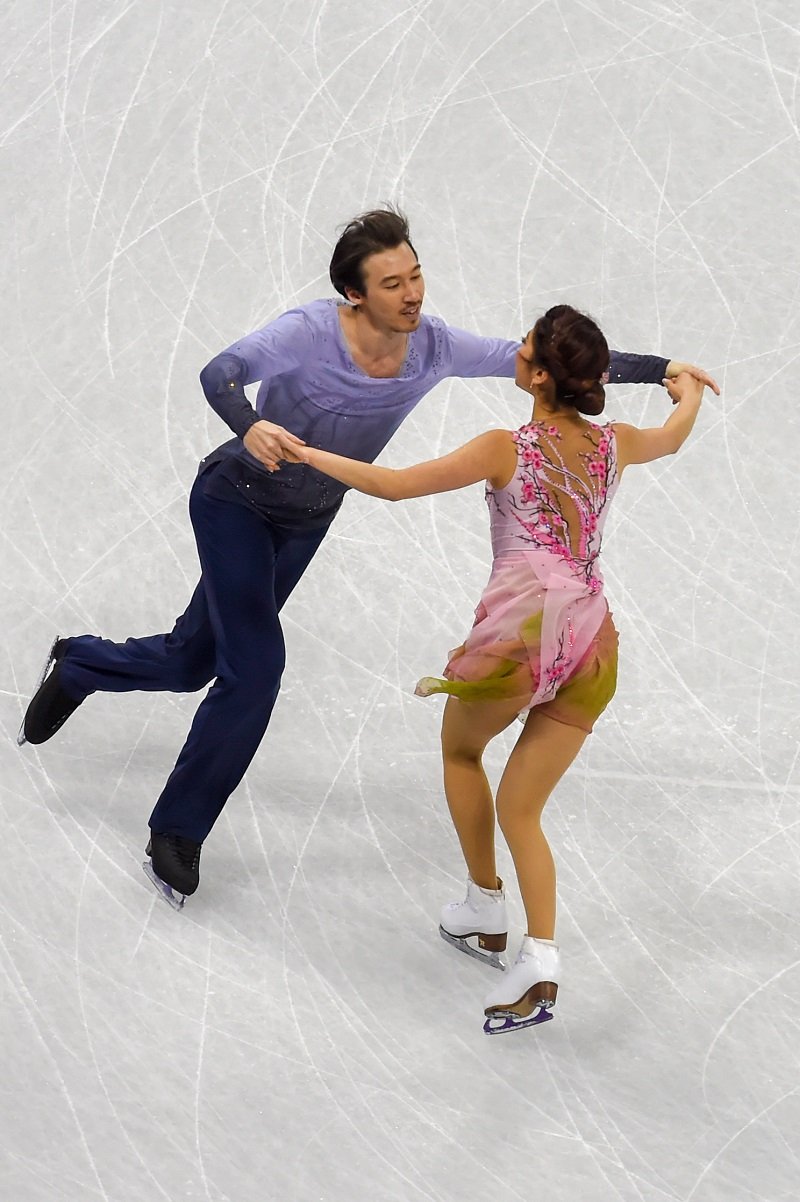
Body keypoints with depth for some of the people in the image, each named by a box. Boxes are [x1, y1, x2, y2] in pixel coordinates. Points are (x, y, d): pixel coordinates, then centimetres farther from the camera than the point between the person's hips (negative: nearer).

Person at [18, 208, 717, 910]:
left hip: (307, 522, 6)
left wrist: (659, 369, -15)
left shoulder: (433, 347, -17)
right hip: (235, 501, -6)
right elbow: (222, 373, -40)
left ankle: (78, 666, 46)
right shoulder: (309, 333, -30)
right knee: (256, 663, -19)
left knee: (189, 665, 14)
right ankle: (178, 833, 0)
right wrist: (248, 427, -62)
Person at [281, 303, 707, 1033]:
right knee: (520, 809, 12)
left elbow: (394, 485, -7)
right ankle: (540, 957, -5)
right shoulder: (615, 446, 8)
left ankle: (486, 908, 29)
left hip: (521, 631, -5)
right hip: (589, 640, 5)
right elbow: (673, 438, 32)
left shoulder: (506, 450, -8)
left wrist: (307, 454, 4)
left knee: (461, 749, 27)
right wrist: (688, 390, 54)